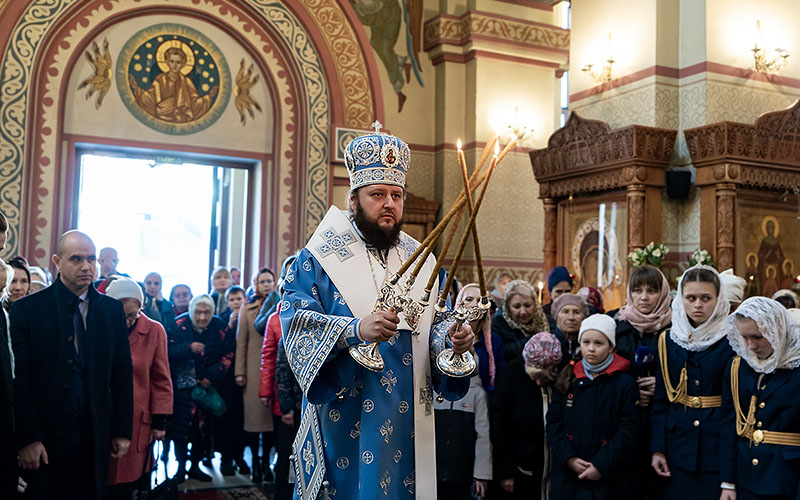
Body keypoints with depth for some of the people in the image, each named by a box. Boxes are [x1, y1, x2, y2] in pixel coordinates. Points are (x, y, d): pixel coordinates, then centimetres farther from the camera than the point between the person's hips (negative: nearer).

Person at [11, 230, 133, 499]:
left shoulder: (113, 309, 5)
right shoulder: (28, 308, -3)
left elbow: (122, 373, 7)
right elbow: (20, 379, -7)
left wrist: (123, 430, 4)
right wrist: (27, 438, -11)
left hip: (96, 435, 3)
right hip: (46, 435, -2)